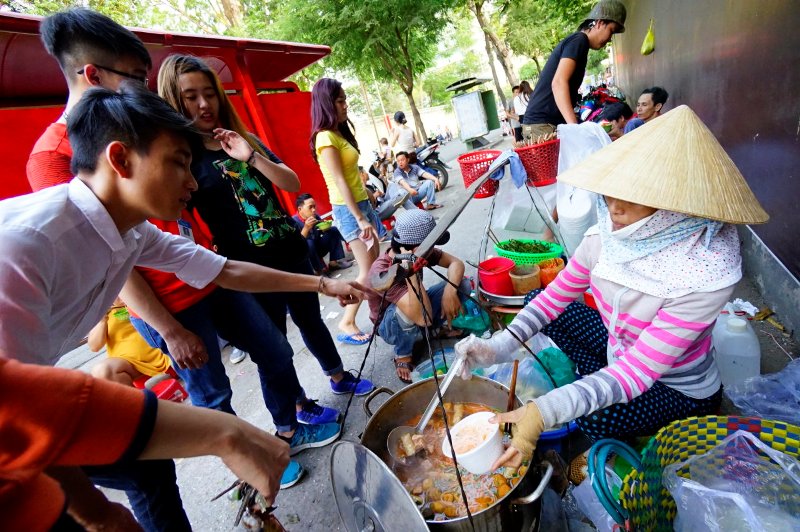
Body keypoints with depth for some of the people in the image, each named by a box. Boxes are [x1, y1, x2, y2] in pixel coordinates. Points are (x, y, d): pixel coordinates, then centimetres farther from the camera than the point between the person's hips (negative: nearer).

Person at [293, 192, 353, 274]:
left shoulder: (316, 216, -5)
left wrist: (325, 228, -14)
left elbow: (322, 232, 10)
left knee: (333, 230, -3)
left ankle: (335, 261, -6)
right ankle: (321, 269, -19)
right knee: (308, 243, -36)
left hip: (317, 249, 7)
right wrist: (306, 228, -41)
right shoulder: (294, 222, -23)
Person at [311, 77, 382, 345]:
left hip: (361, 203, 9)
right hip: (348, 209, -9)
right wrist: (360, 219, -22)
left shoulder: (338, 133, 14)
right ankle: (347, 325, 5)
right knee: (368, 271, -6)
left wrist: (368, 209, 17)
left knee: (375, 264, 12)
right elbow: (340, 182, -20)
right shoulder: (325, 138, -15)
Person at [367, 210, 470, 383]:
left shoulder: (418, 252, -19)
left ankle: (443, 325, 15)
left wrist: (449, 291, -32)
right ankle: (402, 356, -10)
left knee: (462, 284, -12)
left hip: (416, 308, 6)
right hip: (391, 325, -6)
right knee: (405, 311, -43)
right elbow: (424, 318, -47)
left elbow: (456, 263, -14)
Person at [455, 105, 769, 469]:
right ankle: (602, 384, 2)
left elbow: (638, 372, -36)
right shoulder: (606, 236, -21)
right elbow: (555, 296, -12)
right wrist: (497, 348, -25)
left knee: (595, 419, -30)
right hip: (619, 345, 5)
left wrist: (543, 412, -46)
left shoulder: (703, 276, -36)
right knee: (537, 305, -3)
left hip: (681, 391, -5)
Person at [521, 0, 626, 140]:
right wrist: (575, 127, -30)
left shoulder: (576, 41, 24)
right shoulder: (579, 40, -5)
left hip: (543, 122, 10)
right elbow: (558, 83, -21)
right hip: (542, 123, -10)